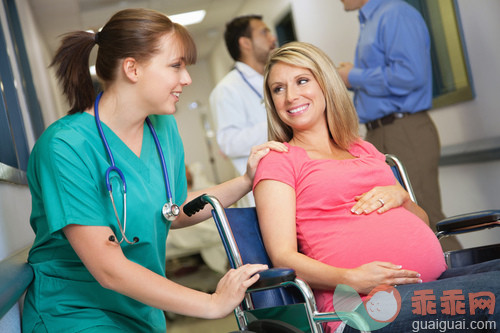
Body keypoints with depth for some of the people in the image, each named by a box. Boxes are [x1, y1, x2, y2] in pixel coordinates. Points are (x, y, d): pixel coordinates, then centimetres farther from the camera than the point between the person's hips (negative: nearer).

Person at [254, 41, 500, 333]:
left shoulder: (365, 150, 25)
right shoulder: (276, 161, 7)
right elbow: (283, 257, -3)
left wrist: (400, 196, 4)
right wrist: (350, 279, -20)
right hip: (363, 302, -7)